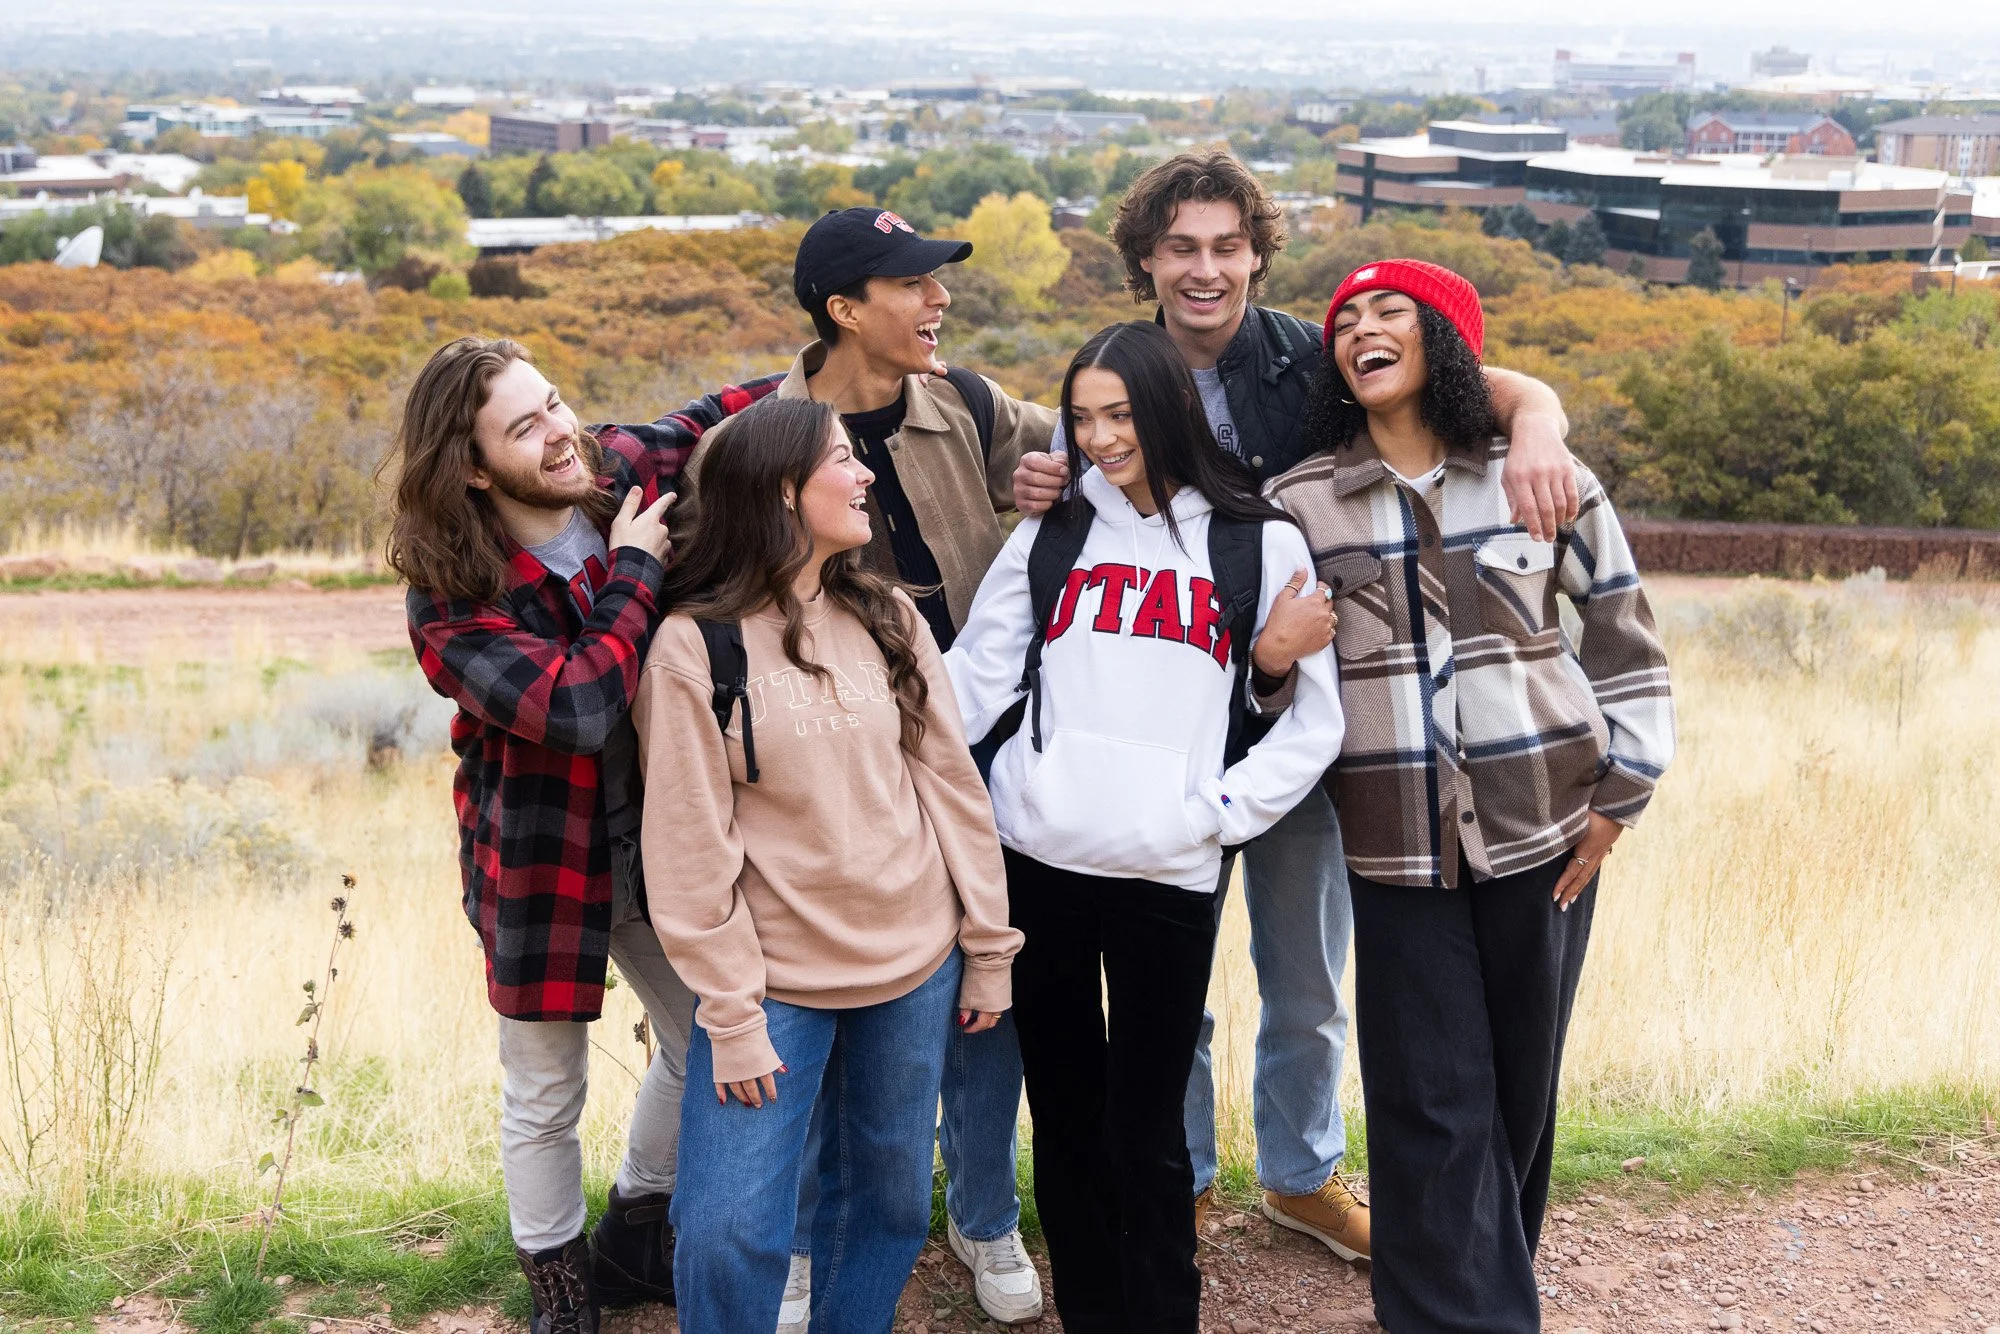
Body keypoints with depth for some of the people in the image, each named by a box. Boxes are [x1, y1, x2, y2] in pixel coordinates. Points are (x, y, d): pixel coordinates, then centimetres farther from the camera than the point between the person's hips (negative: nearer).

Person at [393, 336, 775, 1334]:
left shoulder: (628, 475, -9)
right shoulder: (452, 598, -23)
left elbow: (715, 417, 9)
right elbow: (576, 706, -35)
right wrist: (634, 571, -25)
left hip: (658, 833, 5)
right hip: (544, 862, -5)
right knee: (546, 1100, 11)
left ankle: (631, 1244, 43)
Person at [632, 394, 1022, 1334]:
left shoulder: (886, 616, 4)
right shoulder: (693, 646, -10)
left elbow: (952, 782, 7)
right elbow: (691, 848, -10)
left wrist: (989, 949, 6)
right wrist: (730, 1018, -11)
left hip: (915, 970, 4)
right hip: (775, 981, -4)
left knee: (889, 1201, 12)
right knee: (728, 1231, -5)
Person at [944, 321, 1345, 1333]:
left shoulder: (1261, 545, 3)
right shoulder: (1051, 535, 10)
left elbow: (1314, 721, 2)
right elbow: (974, 678, 7)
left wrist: (1212, 812, -7)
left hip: (1168, 874, -2)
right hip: (1037, 860, 3)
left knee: (1144, 1131, 0)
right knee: (1063, 1116, 10)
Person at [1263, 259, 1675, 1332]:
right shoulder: (1299, 504, 2)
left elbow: (1625, 636, 9)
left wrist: (1621, 792, 4)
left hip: (1543, 832, 1)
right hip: (1394, 843, -1)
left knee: (1520, 1084, 10)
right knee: (1433, 1102, -3)